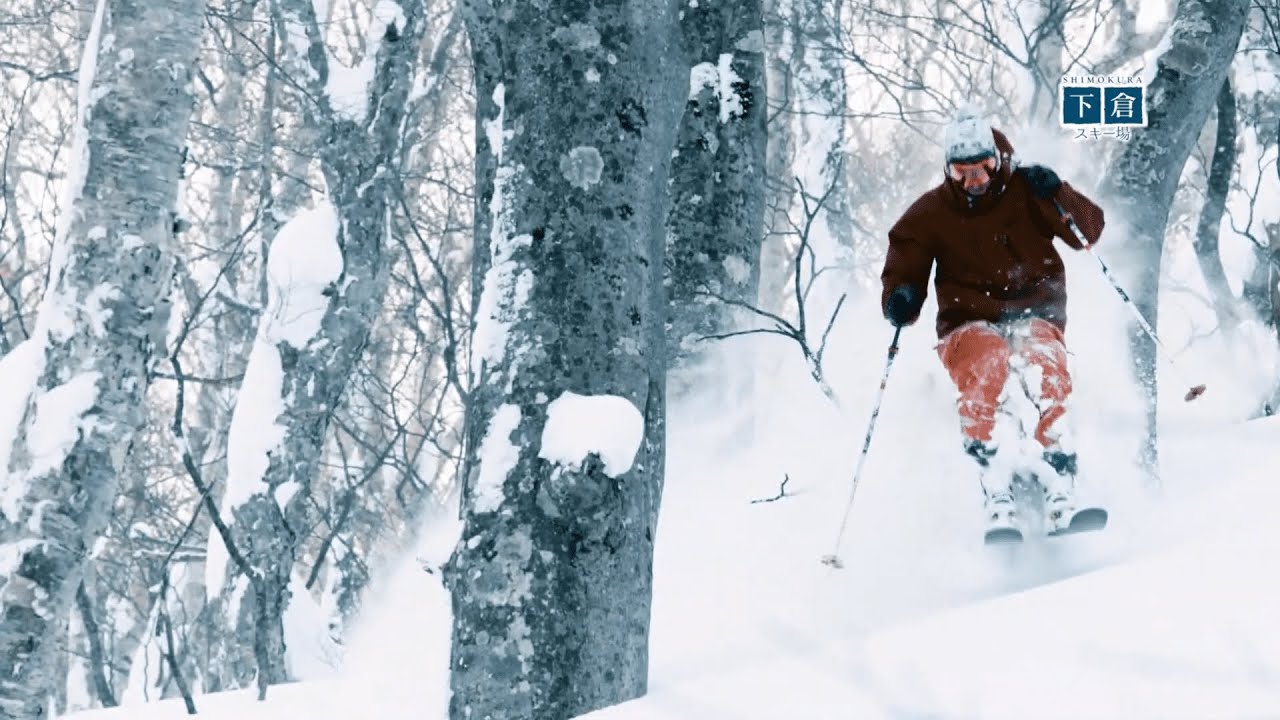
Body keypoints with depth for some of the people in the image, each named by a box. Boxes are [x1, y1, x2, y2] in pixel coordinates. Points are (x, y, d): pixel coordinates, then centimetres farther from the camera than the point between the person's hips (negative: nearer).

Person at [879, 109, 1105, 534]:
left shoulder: (1026, 192, 4)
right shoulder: (930, 214, 6)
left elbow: (1089, 230, 2)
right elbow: (903, 272, 11)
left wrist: (1058, 197, -17)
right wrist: (901, 300, -13)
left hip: (1034, 314, 0)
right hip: (969, 323, 0)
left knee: (1048, 372, -35)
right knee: (984, 364, -36)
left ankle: (1062, 500, -38)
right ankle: (997, 502, -41)